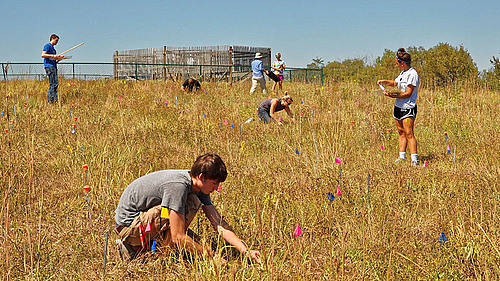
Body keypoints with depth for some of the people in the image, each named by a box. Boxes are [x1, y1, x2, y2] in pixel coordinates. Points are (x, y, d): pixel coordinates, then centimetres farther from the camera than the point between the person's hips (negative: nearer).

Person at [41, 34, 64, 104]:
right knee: (53, 84, -13)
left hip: (53, 67, 10)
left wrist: (58, 59, 11)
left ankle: (55, 100, 3)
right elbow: (43, 55, -15)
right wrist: (53, 56, -19)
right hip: (49, 66, -10)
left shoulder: (53, 48, 27)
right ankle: (51, 100, -14)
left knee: (56, 84, 4)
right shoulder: (48, 46, -1)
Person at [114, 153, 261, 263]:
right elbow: (178, 237, -27)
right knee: (192, 203, -22)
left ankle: (136, 248, 11)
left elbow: (219, 224, -2)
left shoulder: (199, 187, -1)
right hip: (127, 224, -9)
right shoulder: (178, 185, -28)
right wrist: (210, 256, -24)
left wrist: (246, 251, -11)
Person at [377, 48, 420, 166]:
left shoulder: (412, 74, -15)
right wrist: (383, 81, 17)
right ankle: (402, 156, 16)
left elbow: (408, 93, -20)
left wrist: (393, 95, -26)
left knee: (409, 133, -13)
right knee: (401, 132, 11)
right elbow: (395, 83, 32)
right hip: (398, 107, 9)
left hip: (408, 108, -9)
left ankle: (414, 159, -15)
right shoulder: (403, 73, 13)